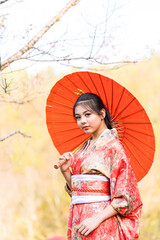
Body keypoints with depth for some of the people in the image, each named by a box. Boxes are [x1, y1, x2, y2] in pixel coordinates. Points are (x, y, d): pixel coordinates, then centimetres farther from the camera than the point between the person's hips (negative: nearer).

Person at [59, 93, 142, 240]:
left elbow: (125, 195, -14)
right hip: (80, 223, 7)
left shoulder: (113, 146, -8)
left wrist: (97, 219, -20)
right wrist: (66, 171, 0)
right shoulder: (85, 148, 14)